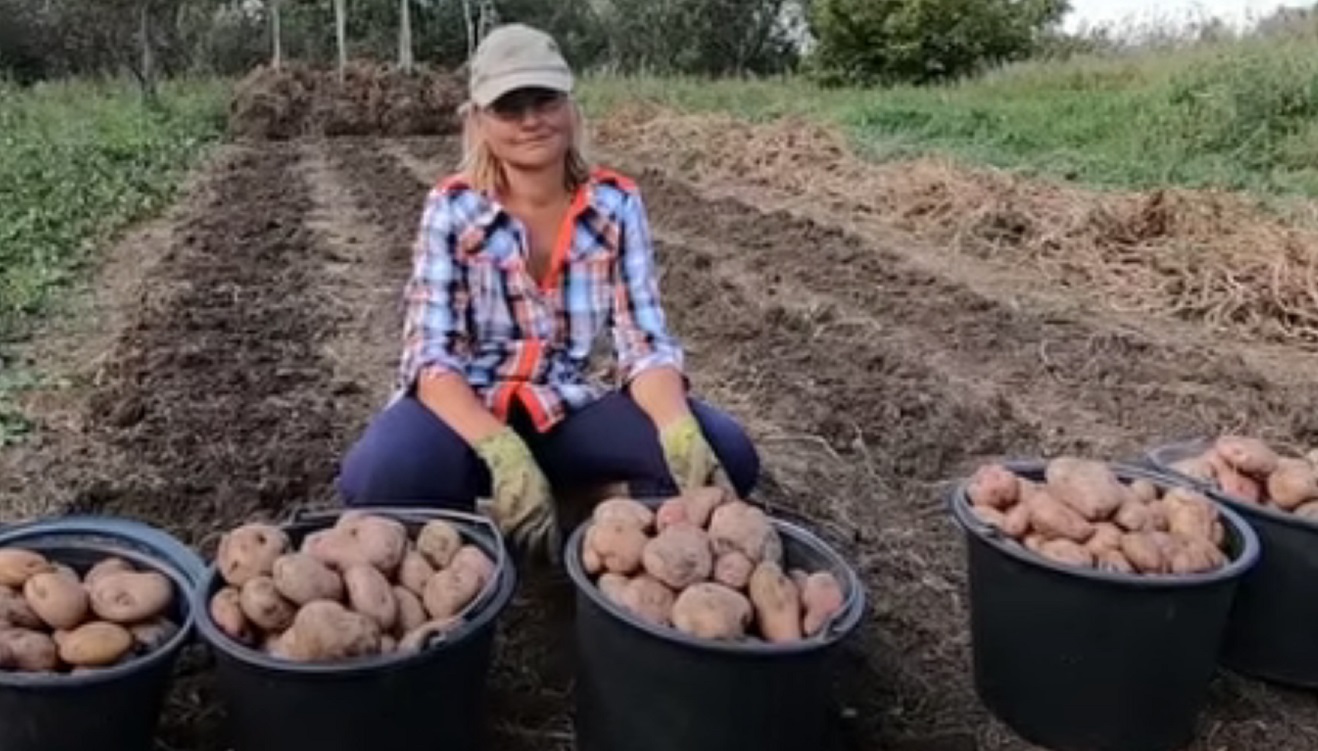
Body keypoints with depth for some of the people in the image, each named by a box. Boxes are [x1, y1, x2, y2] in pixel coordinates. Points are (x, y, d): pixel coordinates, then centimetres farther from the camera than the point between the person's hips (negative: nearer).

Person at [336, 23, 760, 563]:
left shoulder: (617, 204, -5)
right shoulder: (452, 210, -10)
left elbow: (645, 340, -10)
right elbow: (431, 355, -17)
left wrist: (681, 431, -34)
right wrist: (504, 453, -38)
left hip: (569, 414, 2)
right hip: (465, 414, -1)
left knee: (720, 453, -23)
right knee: (379, 477, -36)